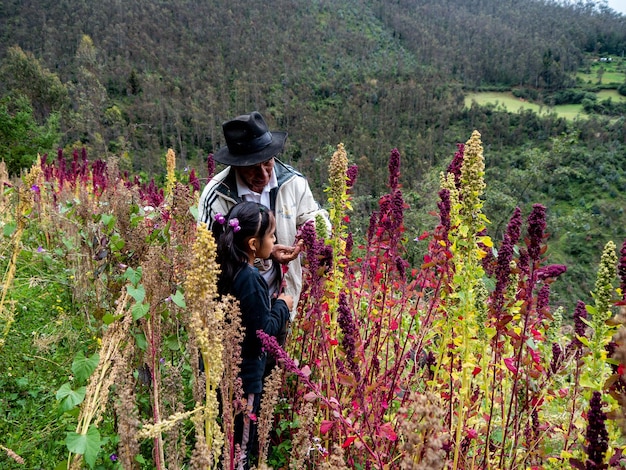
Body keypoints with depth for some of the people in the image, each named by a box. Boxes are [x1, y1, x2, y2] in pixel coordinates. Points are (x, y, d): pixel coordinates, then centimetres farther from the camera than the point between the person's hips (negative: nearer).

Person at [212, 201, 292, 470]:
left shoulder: (226, 269, 1)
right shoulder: (250, 279, -25)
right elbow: (264, 331, -23)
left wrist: (269, 303, 9)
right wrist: (282, 306, -10)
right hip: (244, 375, -8)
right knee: (242, 448, 8)